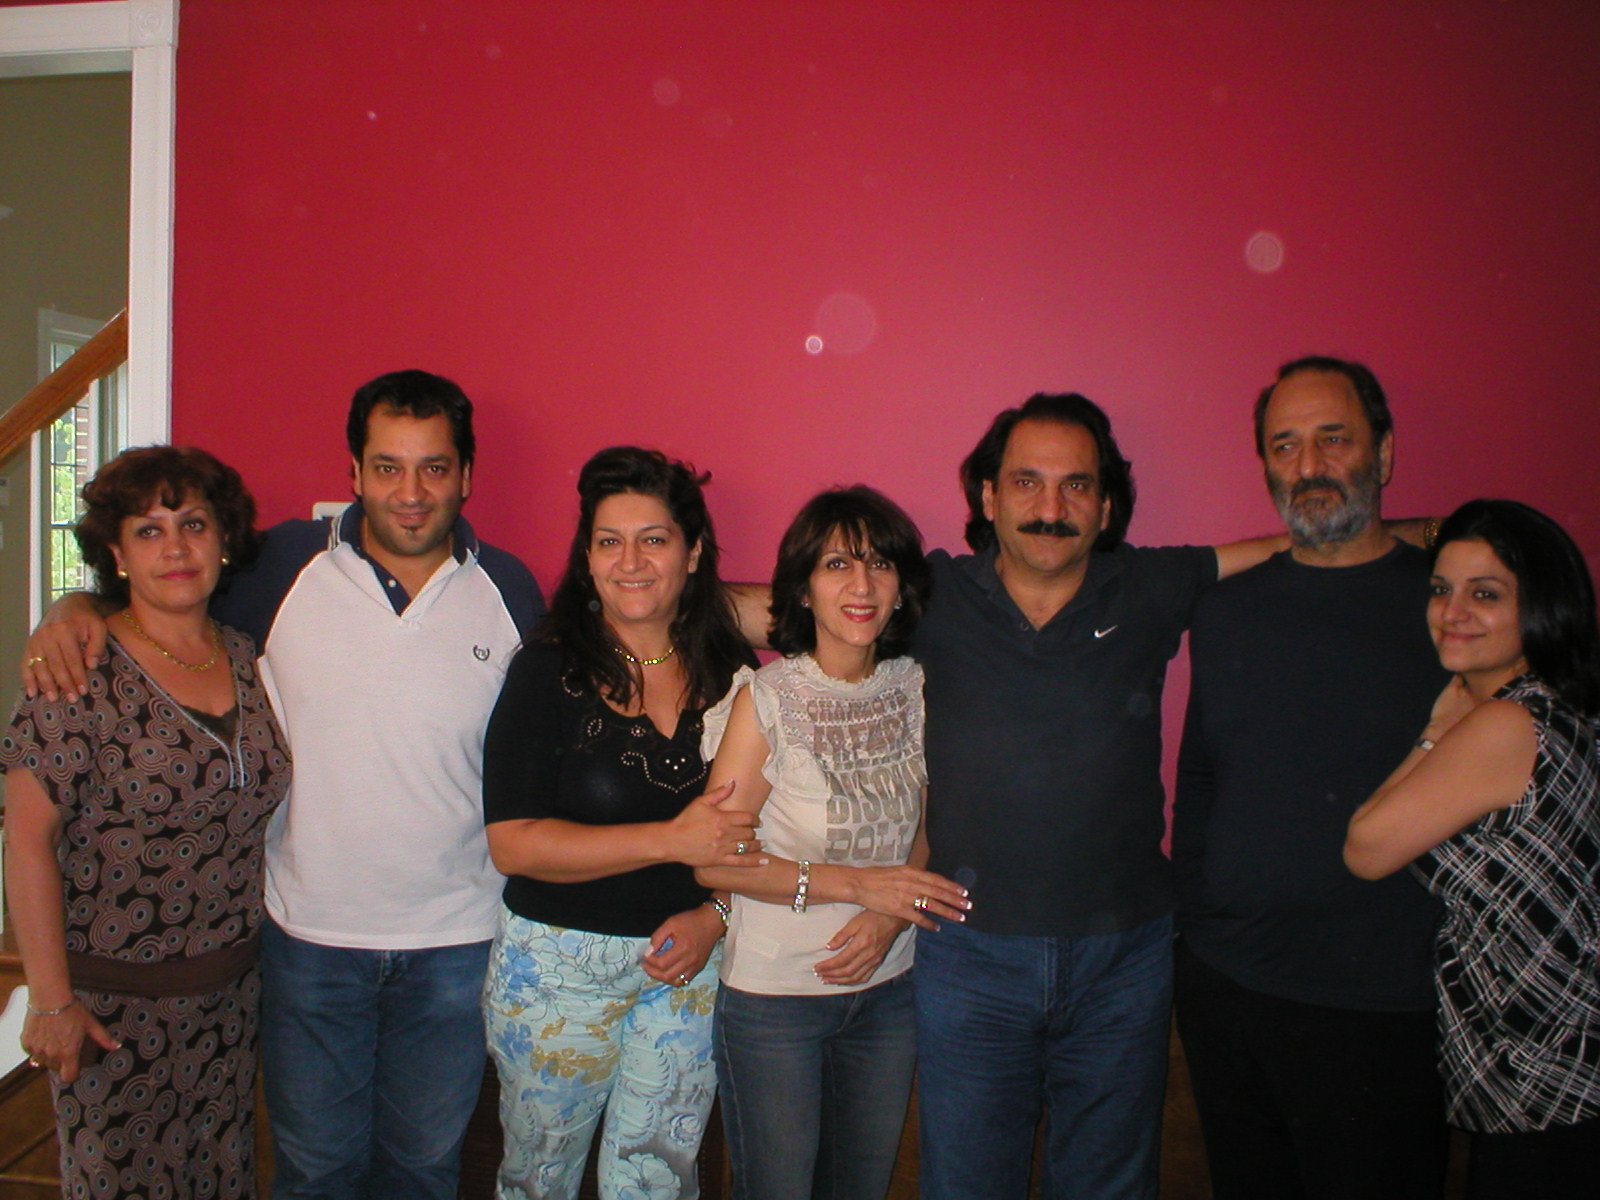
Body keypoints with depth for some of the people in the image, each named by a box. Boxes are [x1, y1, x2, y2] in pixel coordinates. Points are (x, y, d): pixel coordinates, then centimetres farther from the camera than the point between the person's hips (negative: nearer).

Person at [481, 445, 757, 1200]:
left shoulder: (730, 675, -2)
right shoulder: (548, 672, -11)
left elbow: (752, 827, 5)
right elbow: (512, 842, -18)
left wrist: (714, 917, -12)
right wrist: (671, 840, -24)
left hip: (688, 961, 2)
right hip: (558, 963, -2)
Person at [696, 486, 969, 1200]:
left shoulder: (915, 689, -2)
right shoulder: (765, 699, -15)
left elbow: (928, 831, 8)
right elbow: (713, 860, -16)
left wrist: (889, 917, -10)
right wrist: (855, 882, -20)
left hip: (888, 988, 4)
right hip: (773, 997, -4)